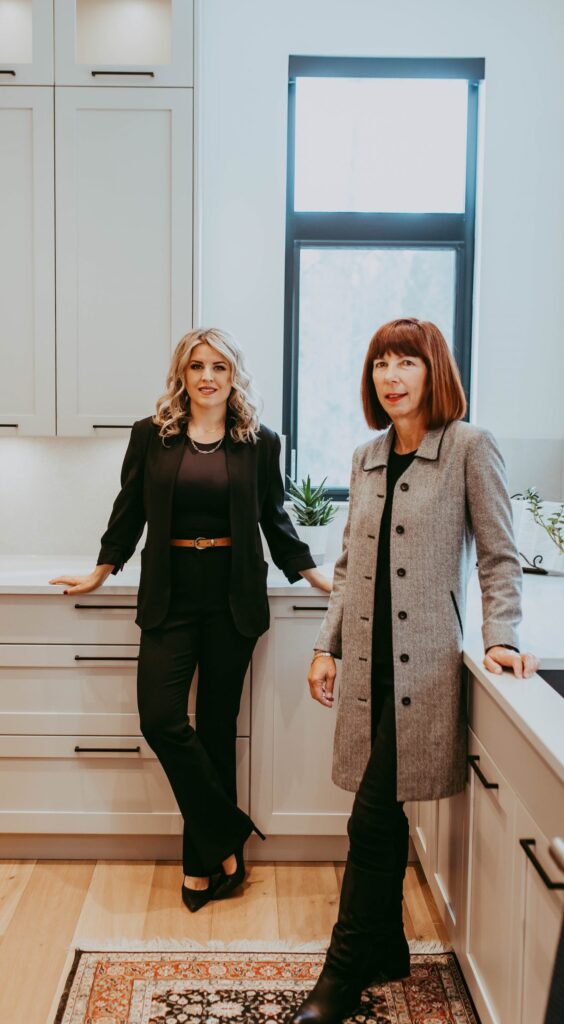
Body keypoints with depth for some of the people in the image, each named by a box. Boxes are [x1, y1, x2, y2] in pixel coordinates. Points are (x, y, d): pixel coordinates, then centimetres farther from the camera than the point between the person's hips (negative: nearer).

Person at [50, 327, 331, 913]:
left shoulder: (259, 442, 3)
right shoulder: (150, 436, 4)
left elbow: (275, 519, 11)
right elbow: (129, 513, 11)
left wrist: (315, 576, 10)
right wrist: (101, 573, 13)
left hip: (233, 598, 0)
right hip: (170, 596, 1)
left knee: (216, 726, 7)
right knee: (161, 721, -8)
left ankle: (203, 860, 23)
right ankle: (227, 840, 11)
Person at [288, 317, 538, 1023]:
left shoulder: (469, 448, -5)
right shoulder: (366, 458, 12)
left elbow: (498, 556, -3)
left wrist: (501, 638, -13)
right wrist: (326, 646, 10)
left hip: (423, 661, -5)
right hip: (367, 659, 6)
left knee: (373, 818, -2)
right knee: (384, 815, 14)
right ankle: (387, 951, 32)